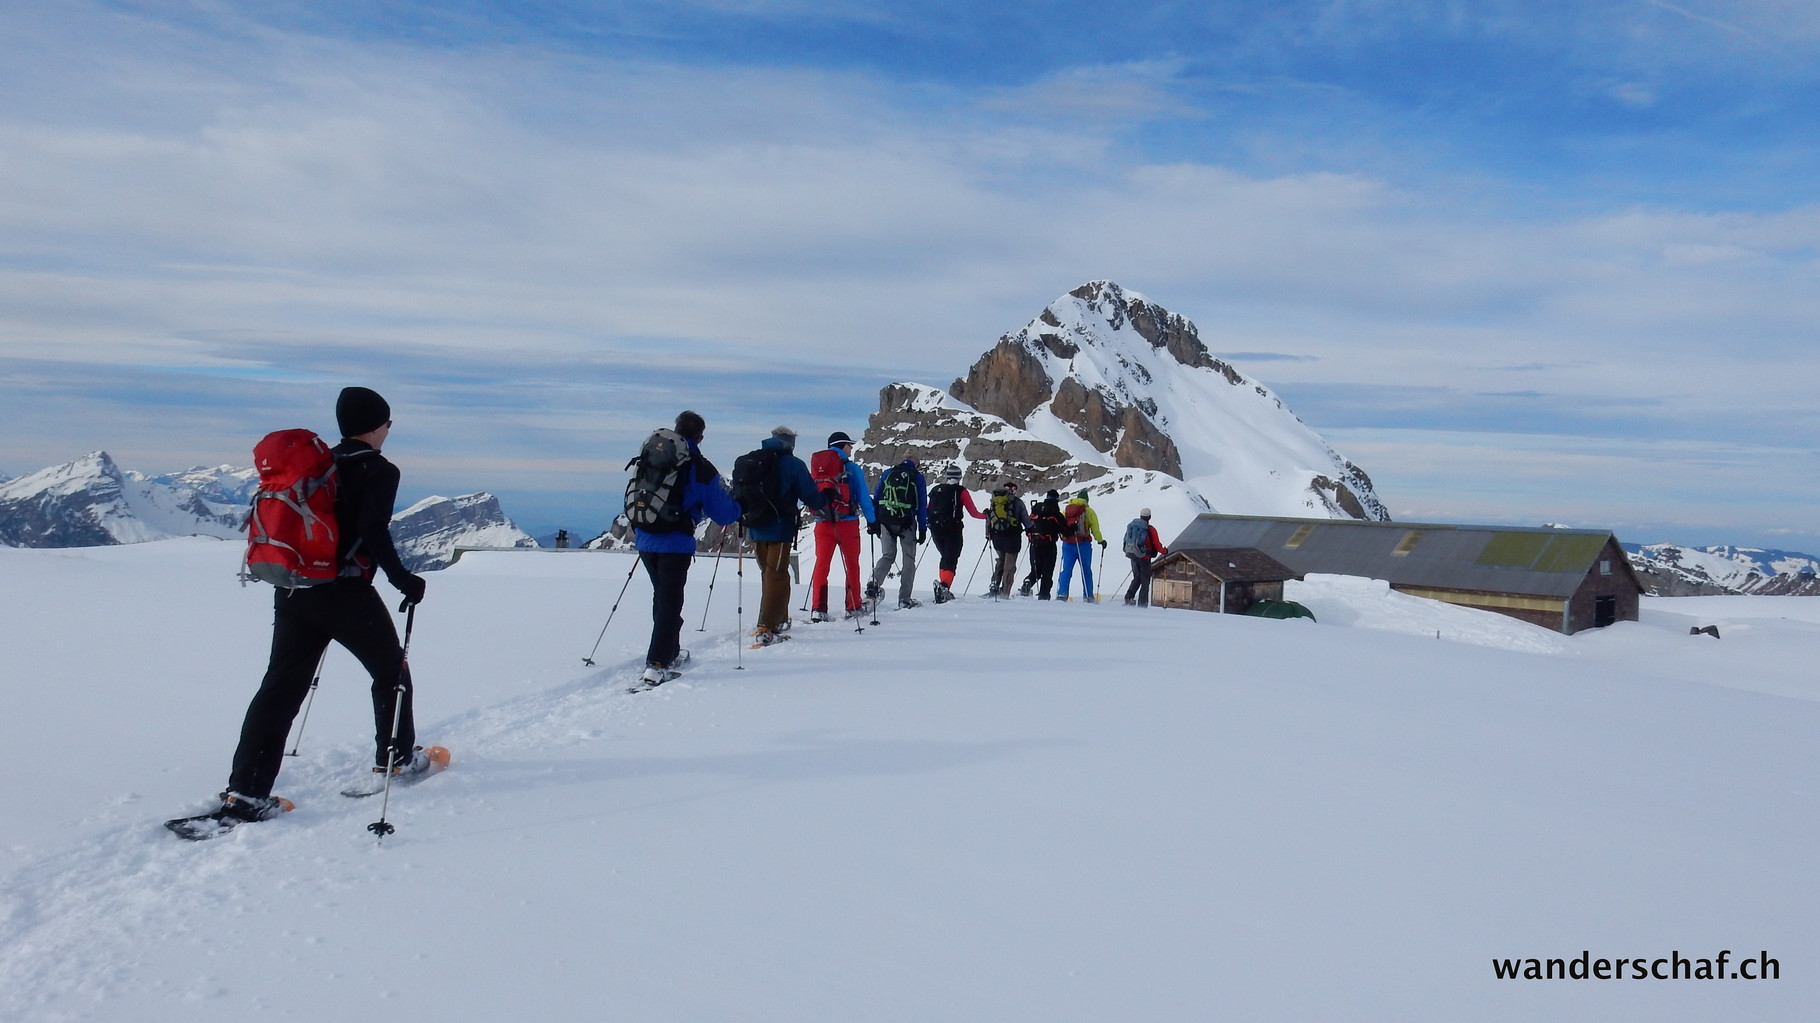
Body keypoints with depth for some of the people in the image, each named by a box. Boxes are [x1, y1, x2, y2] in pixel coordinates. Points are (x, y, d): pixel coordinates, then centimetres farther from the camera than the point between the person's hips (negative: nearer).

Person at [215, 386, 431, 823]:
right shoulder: (379, 471, -8)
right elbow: (374, 534, -19)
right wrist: (404, 580, -11)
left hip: (293, 589, 6)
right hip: (346, 593, -6)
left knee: (281, 685, 3)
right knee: (390, 670, 15)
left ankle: (245, 789, -3)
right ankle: (395, 756, 28)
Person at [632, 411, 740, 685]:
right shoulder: (702, 469, -5)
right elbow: (724, 513, -1)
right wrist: (738, 506, 20)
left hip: (645, 540, 5)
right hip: (675, 543, -5)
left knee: (662, 595, 21)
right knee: (670, 601, -1)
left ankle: (670, 653, 33)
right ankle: (657, 665, -10)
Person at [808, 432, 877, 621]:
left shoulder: (816, 466, 10)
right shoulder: (851, 468, -4)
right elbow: (863, 497, -4)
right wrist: (871, 520, 3)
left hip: (822, 522, 3)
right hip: (846, 522, -3)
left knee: (821, 564, 4)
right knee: (851, 564, 10)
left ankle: (818, 609, -5)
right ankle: (853, 607, 15)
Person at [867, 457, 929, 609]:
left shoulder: (887, 474, 11)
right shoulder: (918, 478, 3)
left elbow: (876, 499, 10)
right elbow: (922, 506, 1)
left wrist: (873, 523, 13)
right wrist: (923, 529, 4)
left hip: (886, 521, 3)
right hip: (907, 523, -3)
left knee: (888, 556, 14)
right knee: (909, 559, 7)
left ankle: (874, 583, -12)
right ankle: (904, 599, 3)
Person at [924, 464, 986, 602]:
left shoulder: (936, 489, 9)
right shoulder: (961, 491, -2)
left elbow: (928, 509, 13)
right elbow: (974, 513, -1)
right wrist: (985, 515, 18)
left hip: (936, 530, 4)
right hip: (952, 530, -4)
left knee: (945, 558, 21)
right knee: (951, 560, -5)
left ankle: (944, 589, 18)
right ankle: (944, 586, -30)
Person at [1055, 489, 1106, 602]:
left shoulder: (1066, 510, 11)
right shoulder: (1088, 511, 0)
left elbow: (1060, 525, 12)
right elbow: (1095, 529, -2)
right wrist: (1101, 541, 9)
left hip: (1067, 544, 3)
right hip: (1083, 544, -2)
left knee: (1066, 570, 6)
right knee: (1086, 571, 7)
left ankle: (1062, 593, -6)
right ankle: (1088, 596, 7)